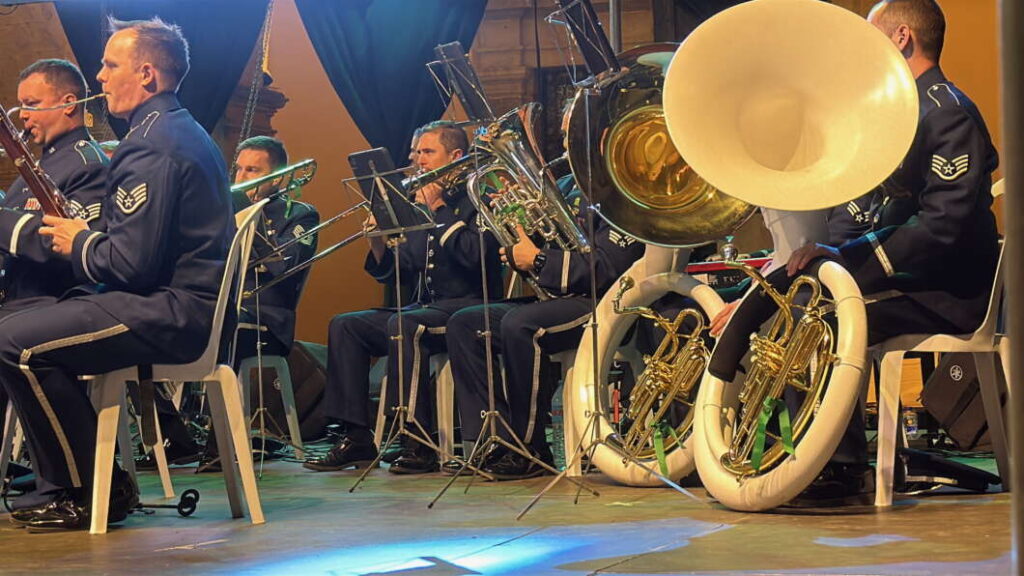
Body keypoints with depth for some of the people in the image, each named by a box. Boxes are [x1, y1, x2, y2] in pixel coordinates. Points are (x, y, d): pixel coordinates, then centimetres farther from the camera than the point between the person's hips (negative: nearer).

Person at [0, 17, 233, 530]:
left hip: (169, 313, -11)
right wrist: (83, 236, 12)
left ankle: (90, 491, -9)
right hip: (186, 302, 11)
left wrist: (78, 244, -3)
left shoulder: (153, 146, -17)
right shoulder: (179, 132, 18)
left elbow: (132, 263, -22)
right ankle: (68, 483, 17)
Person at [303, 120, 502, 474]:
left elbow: (474, 254, -22)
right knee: (345, 325, -6)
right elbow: (391, 274, 15)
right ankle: (357, 439, -10)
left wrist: (438, 208, -15)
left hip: (468, 308, -8)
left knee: (402, 324, -34)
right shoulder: (420, 206, 17)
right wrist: (378, 242, -4)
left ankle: (418, 444, -33)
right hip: (425, 308, 8)